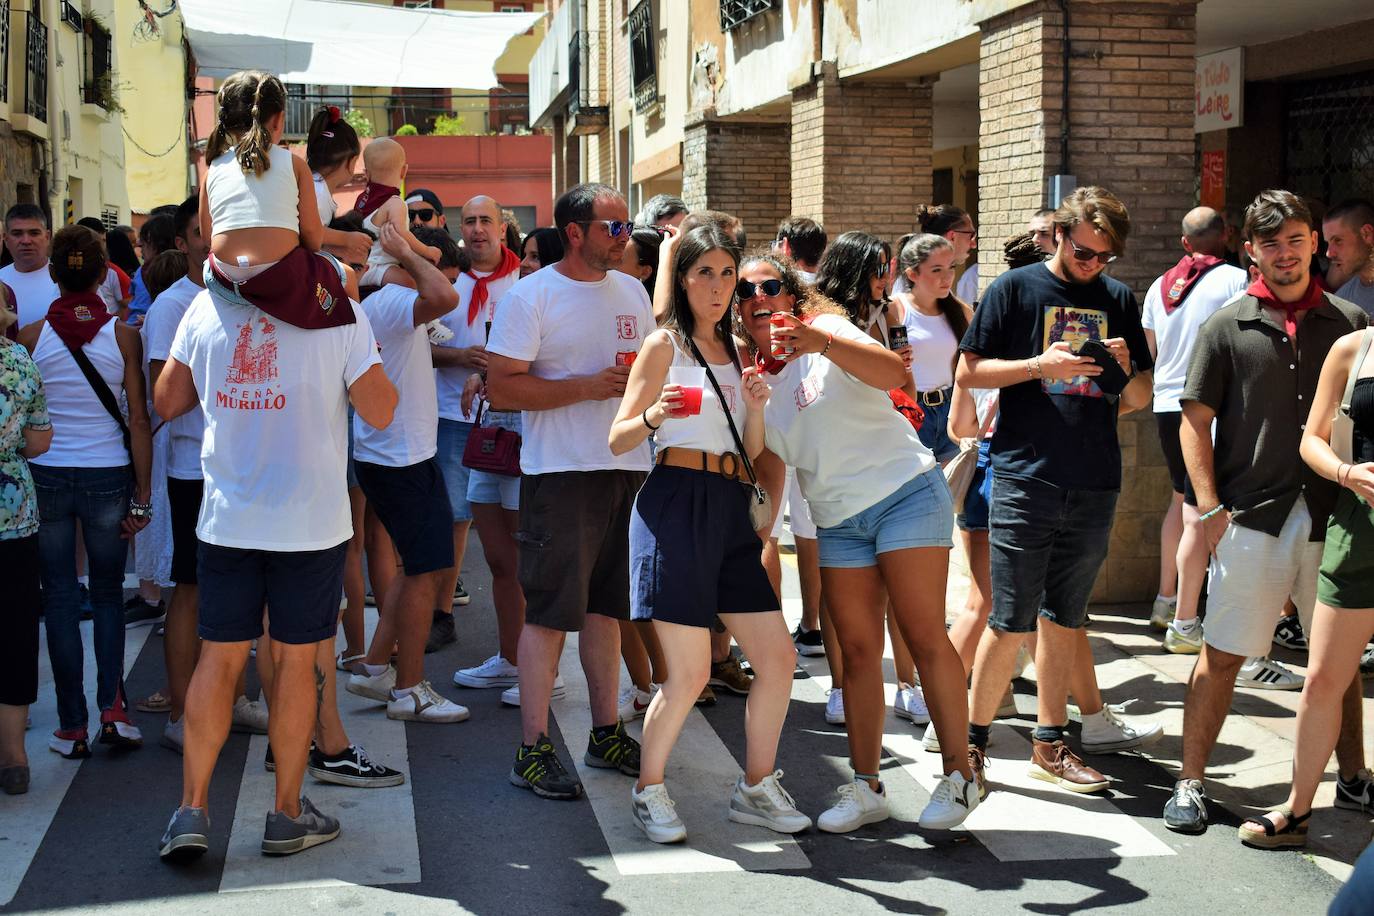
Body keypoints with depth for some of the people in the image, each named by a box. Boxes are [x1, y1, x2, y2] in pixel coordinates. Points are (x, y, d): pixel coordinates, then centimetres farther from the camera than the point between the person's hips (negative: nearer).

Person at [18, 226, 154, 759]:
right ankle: (113, 705, 1)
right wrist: (142, 497, 0)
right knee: (108, 593, 16)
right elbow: (139, 423, -6)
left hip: (46, 475, 0)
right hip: (108, 476, 0)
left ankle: (72, 726, 9)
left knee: (59, 598, 8)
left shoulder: (31, 337, -5)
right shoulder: (123, 336, -6)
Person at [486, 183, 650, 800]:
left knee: (606, 607, 13)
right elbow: (503, 387, -13)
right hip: (560, 472, -6)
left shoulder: (632, 292, 13)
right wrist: (587, 386, -19)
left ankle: (606, 731, 23)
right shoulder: (531, 296, -7)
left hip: (628, 469, 6)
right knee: (548, 611, -5)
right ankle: (532, 749, 1)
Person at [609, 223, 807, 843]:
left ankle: (756, 787, 20)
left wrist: (755, 406, -2)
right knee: (690, 673, -8)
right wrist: (653, 416, -24)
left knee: (778, 656, 5)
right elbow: (618, 440, -4)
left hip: (728, 511, 7)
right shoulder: (665, 344, 0)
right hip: (676, 503, -7)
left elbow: (753, 451, 17)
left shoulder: (733, 351, 19)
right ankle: (648, 790, 12)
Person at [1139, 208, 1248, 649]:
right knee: (1199, 514, -4)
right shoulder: (1237, 280, -9)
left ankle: (1166, 601, 30)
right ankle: (1184, 625, -2)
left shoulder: (1160, 285, 9)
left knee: (1181, 498, 23)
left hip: (1166, 404, 7)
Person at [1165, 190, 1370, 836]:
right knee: (1222, 655, 0)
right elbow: (1195, 422, 2)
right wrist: (1209, 508, -7)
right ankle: (1190, 783, 9)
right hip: (1252, 517, -2)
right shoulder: (1228, 327, 2)